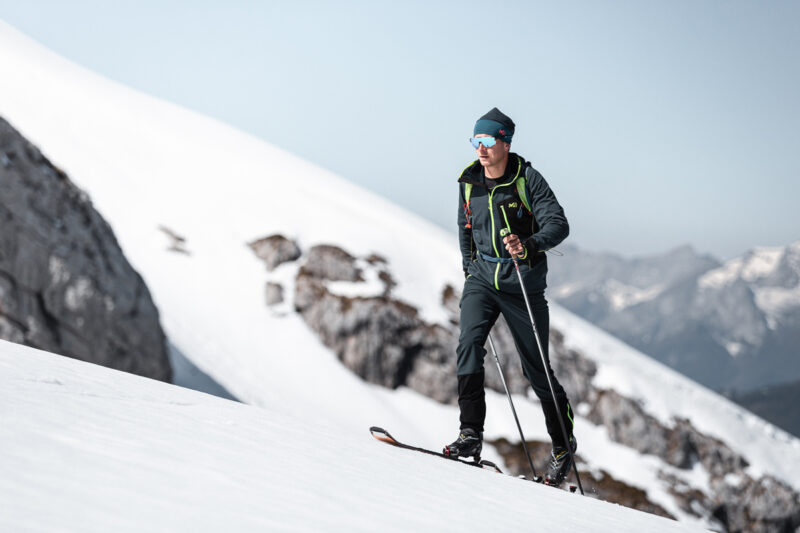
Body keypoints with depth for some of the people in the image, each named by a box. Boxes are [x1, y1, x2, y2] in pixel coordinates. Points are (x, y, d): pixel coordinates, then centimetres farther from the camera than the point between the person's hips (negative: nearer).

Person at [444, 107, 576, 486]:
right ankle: (471, 434, -19)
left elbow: (558, 224, -18)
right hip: (481, 279, 4)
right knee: (469, 343, -22)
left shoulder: (527, 180, -11)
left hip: (523, 284, -4)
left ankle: (563, 446, 22)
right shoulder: (468, 182, 4)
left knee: (537, 369, 3)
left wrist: (529, 246, -36)